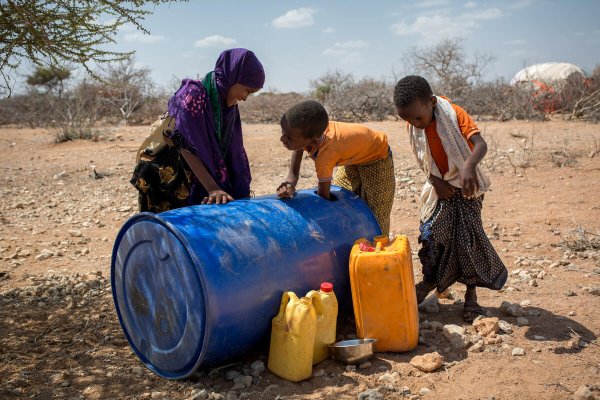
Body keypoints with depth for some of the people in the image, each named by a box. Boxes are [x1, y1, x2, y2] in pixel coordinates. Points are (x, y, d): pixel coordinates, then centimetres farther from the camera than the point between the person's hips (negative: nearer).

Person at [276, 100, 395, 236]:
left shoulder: (325, 156, -43)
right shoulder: (307, 132, -28)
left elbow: (323, 196, -32)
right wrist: (291, 179, -29)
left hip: (377, 159, -8)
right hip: (352, 156, 8)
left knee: (376, 221, -4)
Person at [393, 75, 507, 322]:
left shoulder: (454, 114, -22)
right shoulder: (414, 126, -7)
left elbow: (481, 144, -34)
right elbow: (423, 162, 2)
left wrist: (469, 166, -53)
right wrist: (437, 183, -13)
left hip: (465, 185, -4)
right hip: (439, 185, 4)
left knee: (468, 236, -6)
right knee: (431, 232, -2)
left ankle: (471, 293, 7)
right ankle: (430, 280, 21)